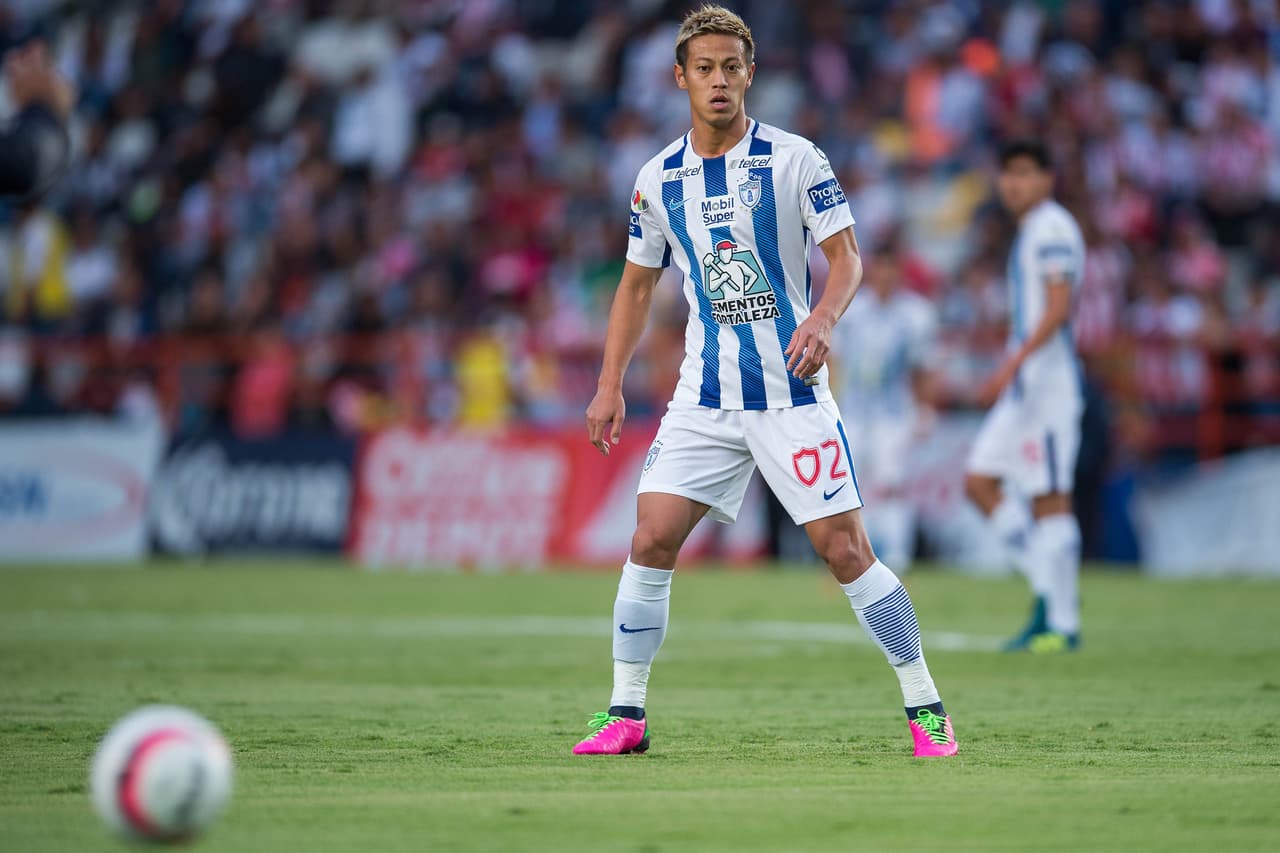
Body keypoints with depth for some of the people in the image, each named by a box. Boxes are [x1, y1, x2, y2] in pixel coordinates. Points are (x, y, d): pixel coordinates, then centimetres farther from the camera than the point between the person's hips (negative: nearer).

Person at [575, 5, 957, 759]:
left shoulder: (795, 159, -5)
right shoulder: (659, 179, 6)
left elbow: (847, 255, -7)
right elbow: (638, 285, 16)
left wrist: (824, 319, -27)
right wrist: (611, 385, 8)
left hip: (792, 389, -3)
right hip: (705, 396, 3)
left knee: (845, 549, -7)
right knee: (651, 540, -7)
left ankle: (927, 710, 3)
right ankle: (626, 716, 5)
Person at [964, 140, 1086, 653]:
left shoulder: (1053, 229, -10)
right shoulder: (1030, 231, 19)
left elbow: (1058, 308, -20)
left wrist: (1014, 364, -27)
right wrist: (1007, 376, 25)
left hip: (1048, 380, -10)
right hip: (1022, 385, 10)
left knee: (1049, 497, -8)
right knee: (980, 482, 5)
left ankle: (1062, 624, -4)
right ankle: (1049, 588, 7)